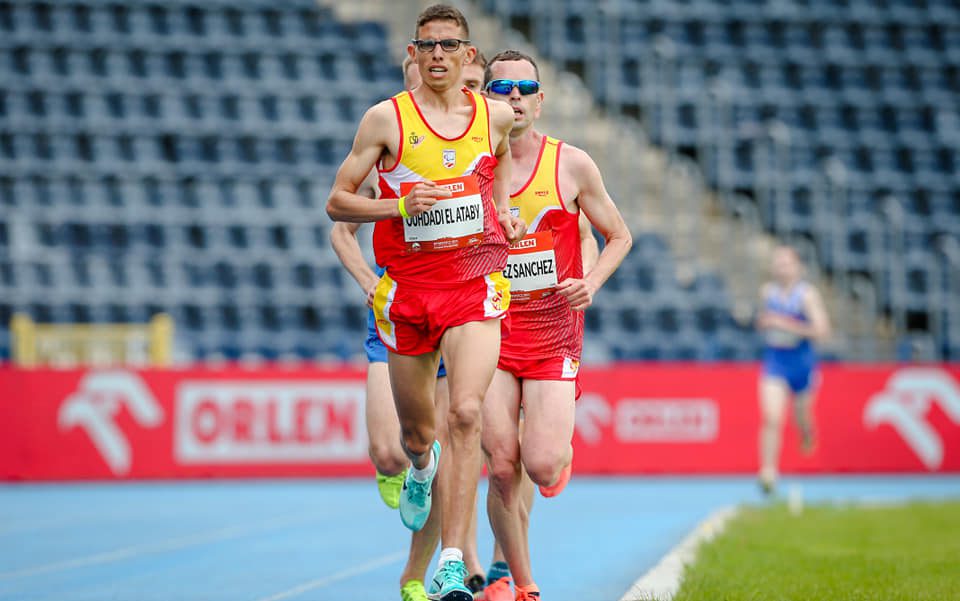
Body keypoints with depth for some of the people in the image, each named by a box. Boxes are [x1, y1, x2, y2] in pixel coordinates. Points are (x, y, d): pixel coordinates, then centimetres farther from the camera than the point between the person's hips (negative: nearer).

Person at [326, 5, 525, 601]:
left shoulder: (496, 116, 4)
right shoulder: (386, 119, -3)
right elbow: (337, 202, 0)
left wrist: (504, 210, 10)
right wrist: (399, 206, -17)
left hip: (474, 288, 0)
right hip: (408, 289, 0)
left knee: (466, 413, -21)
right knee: (416, 432, 12)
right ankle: (423, 466, 52)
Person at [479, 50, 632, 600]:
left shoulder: (572, 164, 0)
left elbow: (619, 236, 10)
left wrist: (592, 282, -8)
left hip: (554, 333, -1)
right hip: (491, 329, 1)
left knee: (542, 466, -14)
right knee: (502, 469, -7)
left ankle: (563, 449, 25)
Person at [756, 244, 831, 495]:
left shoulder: (807, 294, -13)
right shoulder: (767, 291, 2)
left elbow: (822, 331, -21)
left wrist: (787, 325, -25)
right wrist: (762, 322, -5)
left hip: (801, 363, -1)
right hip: (774, 363, 2)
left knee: (802, 416, 18)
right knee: (771, 418, -16)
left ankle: (807, 435, 56)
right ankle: (768, 472, -19)